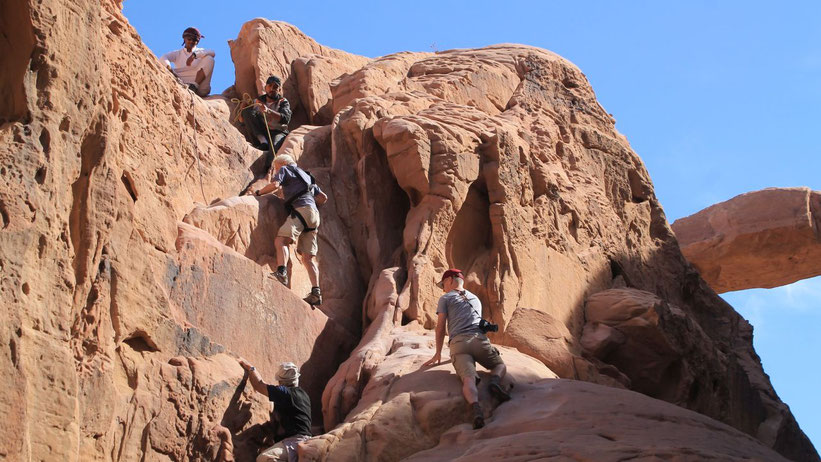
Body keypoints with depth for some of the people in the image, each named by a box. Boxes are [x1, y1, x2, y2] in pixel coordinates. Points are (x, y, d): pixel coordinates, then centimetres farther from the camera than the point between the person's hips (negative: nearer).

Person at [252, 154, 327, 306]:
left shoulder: (285, 169, 14)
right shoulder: (305, 175, 36)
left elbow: (274, 185, -5)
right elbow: (323, 197, 32)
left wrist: (258, 192, 10)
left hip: (300, 209, -8)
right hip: (314, 214, 8)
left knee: (280, 240, -22)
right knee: (308, 257, 2)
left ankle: (281, 272, -46)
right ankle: (316, 293, -9)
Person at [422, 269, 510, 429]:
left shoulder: (445, 298, 20)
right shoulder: (475, 299, 34)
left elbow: (440, 327, 15)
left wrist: (438, 354, 22)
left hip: (458, 343, -3)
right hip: (479, 338, 3)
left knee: (468, 379, -21)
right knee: (500, 366, 21)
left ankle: (476, 408, -52)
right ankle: (495, 381, -17)